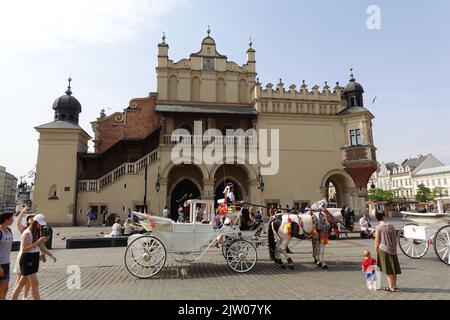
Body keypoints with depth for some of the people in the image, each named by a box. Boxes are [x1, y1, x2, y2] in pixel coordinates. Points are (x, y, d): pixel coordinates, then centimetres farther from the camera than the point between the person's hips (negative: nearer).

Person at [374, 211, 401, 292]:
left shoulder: (378, 227, -12)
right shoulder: (391, 226, 3)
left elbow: (377, 241, -10)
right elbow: (396, 238, 10)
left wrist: (376, 250, 1)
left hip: (383, 250, -6)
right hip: (393, 249, 6)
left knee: (388, 270, 3)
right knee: (394, 268, 15)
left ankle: (391, 287, 7)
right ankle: (394, 285, 26)